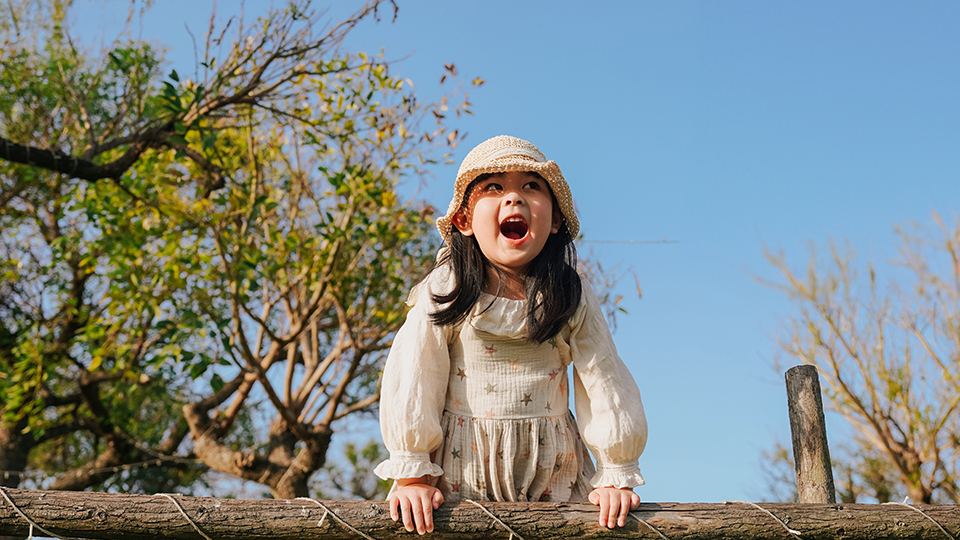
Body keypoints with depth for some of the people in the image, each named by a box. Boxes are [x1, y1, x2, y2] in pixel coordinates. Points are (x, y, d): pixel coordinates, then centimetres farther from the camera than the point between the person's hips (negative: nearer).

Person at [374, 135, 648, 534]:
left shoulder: (573, 299, -4)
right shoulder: (445, 292, -9)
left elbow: (603, 384, -1)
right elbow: (412, 382, -7)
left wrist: (616, 477, -2)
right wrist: (414, 477, -8)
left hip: (551, 477, 2)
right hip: (461, 469, -1)